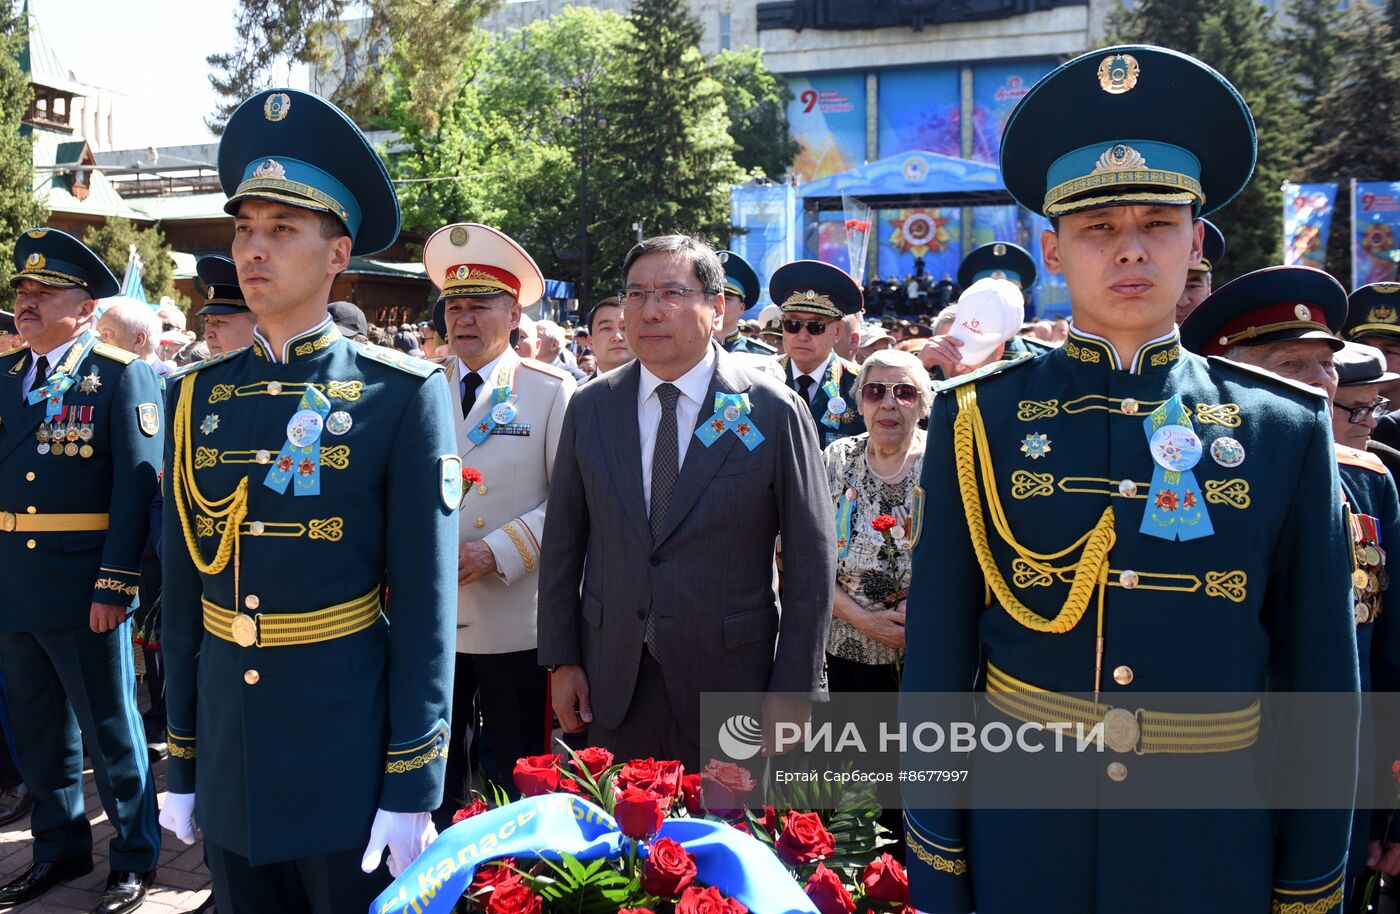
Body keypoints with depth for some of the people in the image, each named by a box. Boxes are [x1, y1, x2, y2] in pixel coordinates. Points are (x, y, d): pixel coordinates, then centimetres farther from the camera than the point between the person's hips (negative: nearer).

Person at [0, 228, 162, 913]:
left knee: (111, 729, 6)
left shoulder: (122, 376, -8)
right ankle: (59, 849, 34)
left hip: (85, 588, -6)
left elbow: (136, 484, -13)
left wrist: (115, 585, -19)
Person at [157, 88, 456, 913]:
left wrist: (414, 788, -12)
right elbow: (183, 592, 7)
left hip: (349, 752, -4)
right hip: (228, 755, 4)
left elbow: (426, 603, -11)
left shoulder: (404, 395, -9)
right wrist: (182, 762, 9)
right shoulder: (199, 396, 4)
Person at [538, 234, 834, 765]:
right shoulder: (590, 407, 2)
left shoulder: (774, 411, -9)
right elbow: (563, 541, 7)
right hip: (611, 685, 3)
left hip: (728, 681, -2)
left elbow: (811, 560, -7)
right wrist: (560, 660, 3)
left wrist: (793, 691, -8)